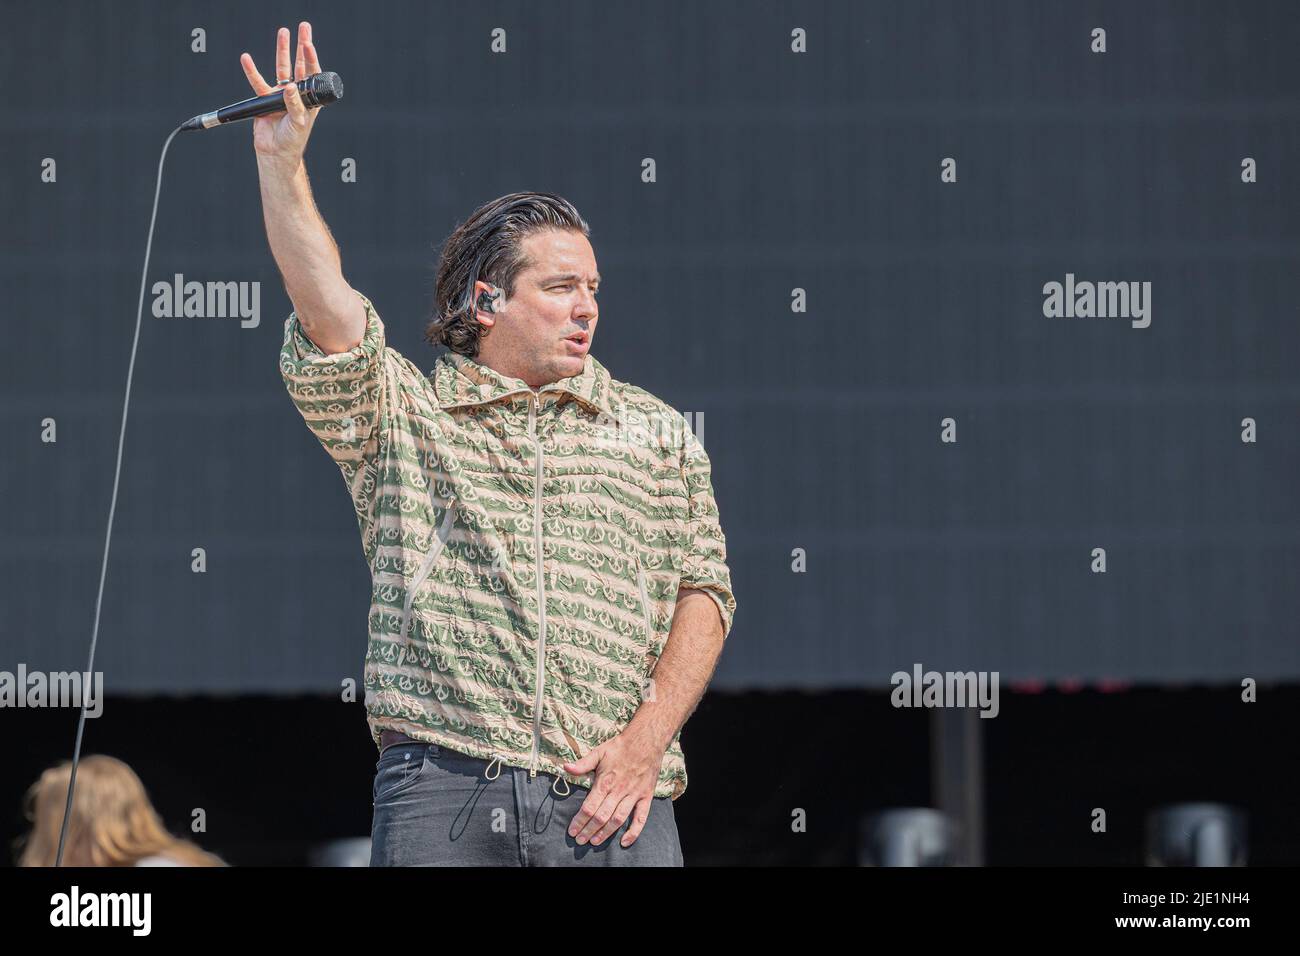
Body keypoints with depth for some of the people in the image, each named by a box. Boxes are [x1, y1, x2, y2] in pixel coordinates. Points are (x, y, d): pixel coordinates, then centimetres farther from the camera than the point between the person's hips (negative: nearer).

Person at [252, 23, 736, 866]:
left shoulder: (655, 432, 15)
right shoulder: (403, 411, 10)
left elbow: (703, 590, 10)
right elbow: (329, 316, -6)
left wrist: (647, 741, -4)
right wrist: (283, 164, -18)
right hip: (440, 788, -1)